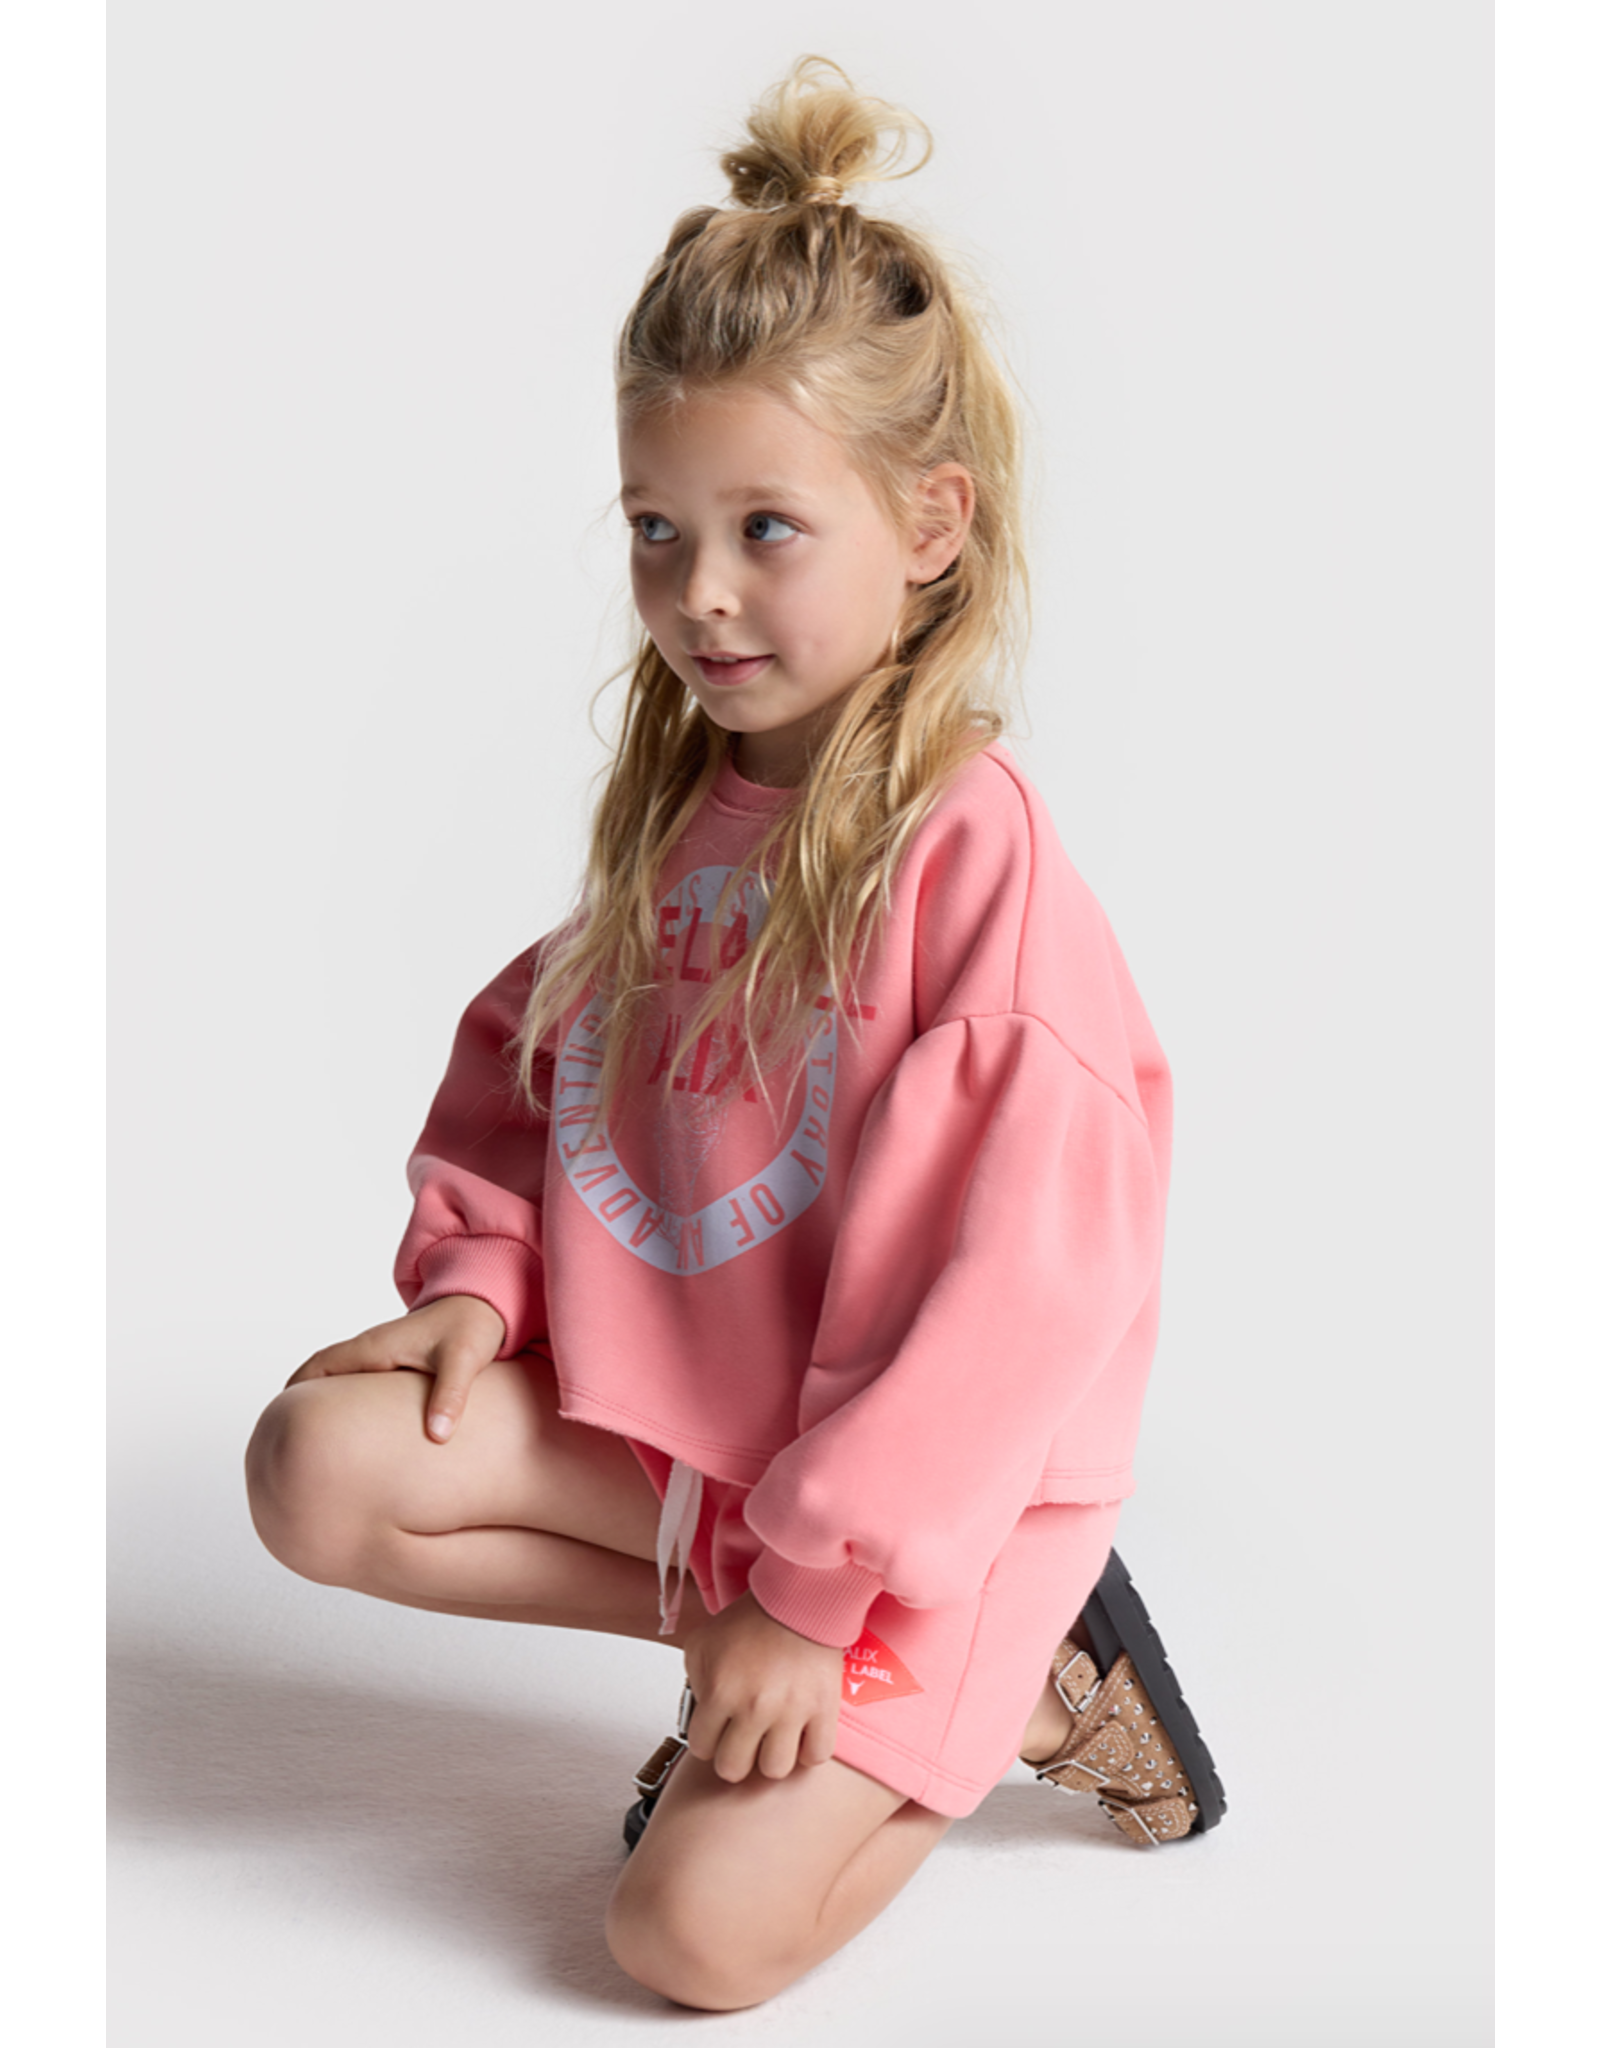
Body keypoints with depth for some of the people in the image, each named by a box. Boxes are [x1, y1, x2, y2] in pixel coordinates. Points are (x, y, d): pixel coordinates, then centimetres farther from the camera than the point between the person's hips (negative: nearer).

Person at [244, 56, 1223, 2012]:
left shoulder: (973, 846, -21)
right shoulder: (681, 801, 3)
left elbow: (1008, 1278, -21)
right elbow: (527, 1048, 15)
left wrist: (814, 1591, -18)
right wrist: (479, 1274, -3)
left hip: (911, 1486, -7)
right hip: (656, 1408, 7)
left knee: (695, 1930, -14)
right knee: (322, 1465, -12)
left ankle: (1017, 1676, 11)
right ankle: (729, 1634, 0)